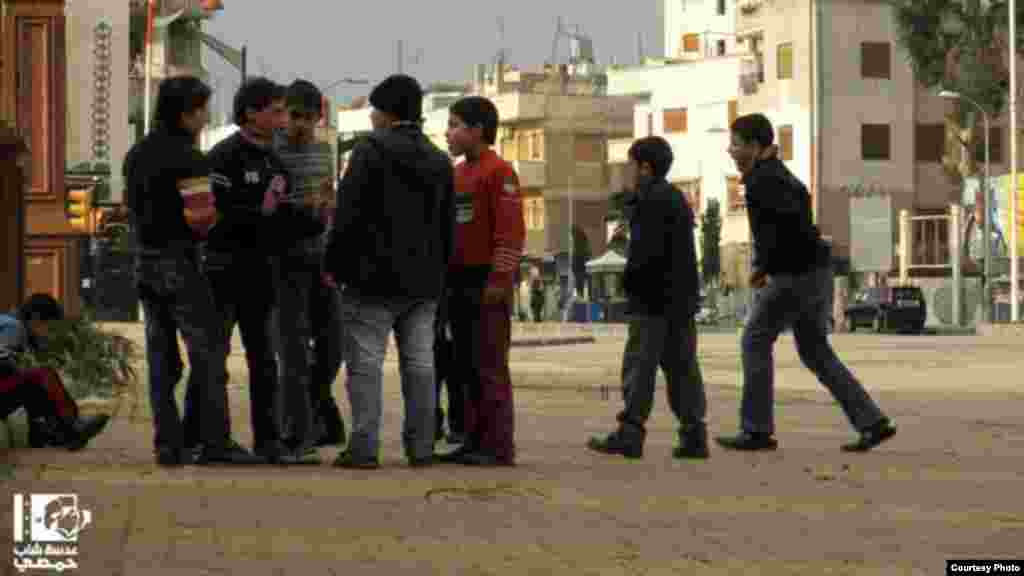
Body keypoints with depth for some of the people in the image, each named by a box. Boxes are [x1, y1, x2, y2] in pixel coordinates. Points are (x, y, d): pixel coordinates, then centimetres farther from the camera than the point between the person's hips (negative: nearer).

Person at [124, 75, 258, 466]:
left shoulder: (136, 154, 12)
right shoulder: (188, 158, -15)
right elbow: (201, 217, -20)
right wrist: (211, 221, 0)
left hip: (145, 259, 8)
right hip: (179, 261, -8)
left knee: (161, 355, 8)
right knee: (207, 349, -3)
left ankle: (169, 444, 7)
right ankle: (214, 441, -5)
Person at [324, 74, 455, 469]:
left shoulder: (370, 150, -8)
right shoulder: (439, 161, 13)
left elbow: (348, 215, -12)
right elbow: (448, 225, 15)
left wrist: (334, 265, -5)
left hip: (374, 277, -6)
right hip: (424, 282, 6)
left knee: (366, 363, -4)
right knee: (419, 362, 9)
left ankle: (363, 447, -8)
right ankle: (421, 447, 10)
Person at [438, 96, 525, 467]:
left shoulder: (499, 171, -9)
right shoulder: (456, 174, 17)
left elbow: (511, 230, -15)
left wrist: (499, 280, -19)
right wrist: (444, 275, 16)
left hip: (487, 284, -9)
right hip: (458, 283, 9)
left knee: (490, 365, -8)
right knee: (466, 366, 10)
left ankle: (498, 446, -6)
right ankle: (475, 441, 15)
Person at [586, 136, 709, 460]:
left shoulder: (650, 201, -12)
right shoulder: (677, 198, 17)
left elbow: (647, 251, -19)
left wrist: (628, 280, -7)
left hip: (654, 299, -9)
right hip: (683, 298, 9)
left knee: (639, 364, -5)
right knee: (681, 365, 8)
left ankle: (630, 433, -5)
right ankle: (694, 435, 6)